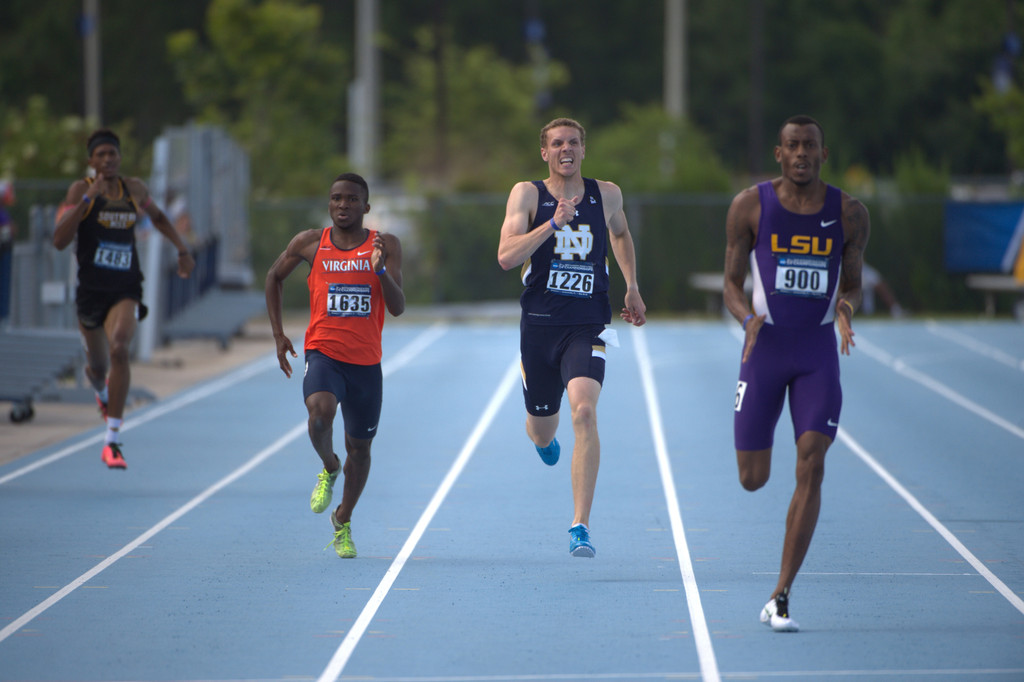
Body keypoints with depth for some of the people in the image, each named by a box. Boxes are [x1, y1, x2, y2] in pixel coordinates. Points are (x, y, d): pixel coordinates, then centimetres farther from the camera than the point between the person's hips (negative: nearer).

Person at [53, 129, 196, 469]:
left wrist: (182, 249, 16)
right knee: (97, 367, 15)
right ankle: (102, 390, 57)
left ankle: (112, 442, -25)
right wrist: (87, 199, -26)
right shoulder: (80, 189, -7)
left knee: (120, 350, -26)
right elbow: (59, 240, -19)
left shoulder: (135, 189, 4)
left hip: (126, 291, 0)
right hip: (91, 291, 0)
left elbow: (158, 216, 26)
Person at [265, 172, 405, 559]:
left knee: (359, 447, 11)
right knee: (320, 411, -32)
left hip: (366, 362, 1)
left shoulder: (386, 246, -2)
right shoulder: (310, 244, 0)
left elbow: (398, 308, -9)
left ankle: (343, 521, 34)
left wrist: (380, 270, -26)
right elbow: (275, 277, 18)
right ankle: (328, 469, 0)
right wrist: (278, 334, 12)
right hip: (323, 352, -1)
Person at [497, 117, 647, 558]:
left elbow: (620, 233, 27)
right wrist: (552, 224, -25)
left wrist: (632, 287, 19)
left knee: (584, 413, -24)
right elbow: (506, 257, -16)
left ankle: (580, 526, -23)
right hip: (540, 323, 0)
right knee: (542, 430, 15)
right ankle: (545, 439, 57)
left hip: (587, 327, 0)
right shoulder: (528, 194, -3)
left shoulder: (606, 195, 4)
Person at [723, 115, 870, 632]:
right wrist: (748, 318, -21)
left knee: (811, 468, -14)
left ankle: (780, 599, -11)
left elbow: (852, 284, 10)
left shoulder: (849, 214, -1)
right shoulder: (750, 206, -5)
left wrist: (846, 310, -14)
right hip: (764, 348, 0)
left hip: (819, 351, 0)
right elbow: (731, 284, 1)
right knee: (753, 479, 2)